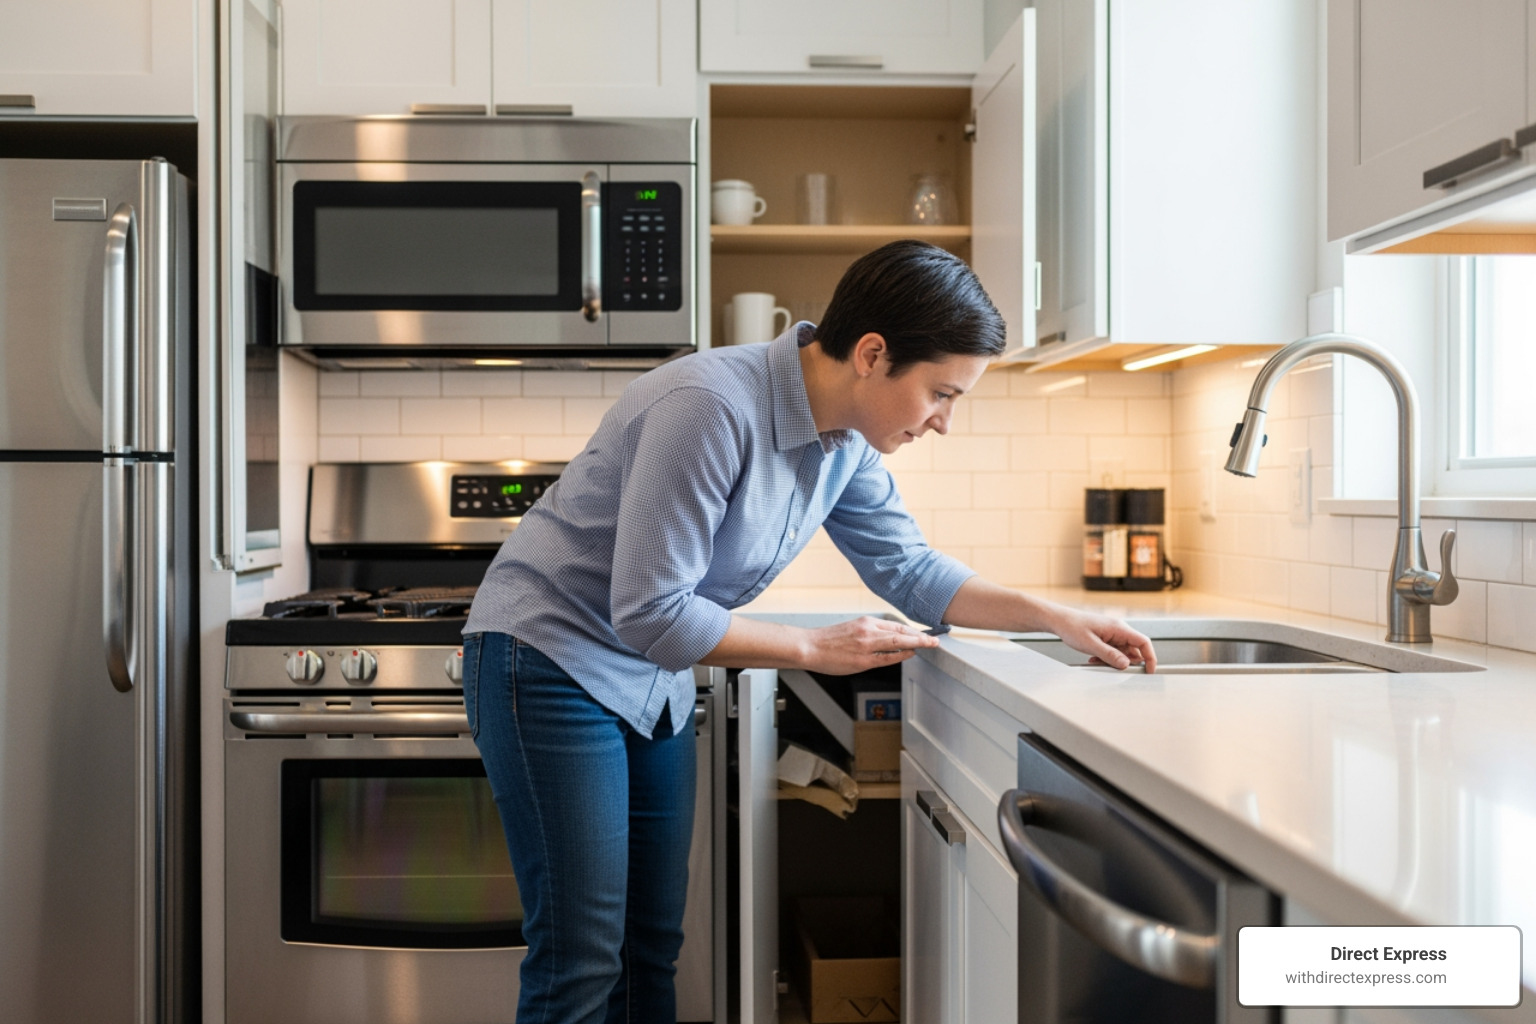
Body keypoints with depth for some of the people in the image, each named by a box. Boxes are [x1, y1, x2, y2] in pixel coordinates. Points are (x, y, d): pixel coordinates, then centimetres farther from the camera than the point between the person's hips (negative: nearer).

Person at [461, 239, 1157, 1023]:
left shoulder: (847, 437, -3)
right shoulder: (710, 407, -29)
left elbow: (908, 569, 8)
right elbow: (649, 614, -27)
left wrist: (1057, 619, -1)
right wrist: (817, 650, -18)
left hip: (654, 680, 8)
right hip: (552, 657, -8)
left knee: (653, 946, 13)